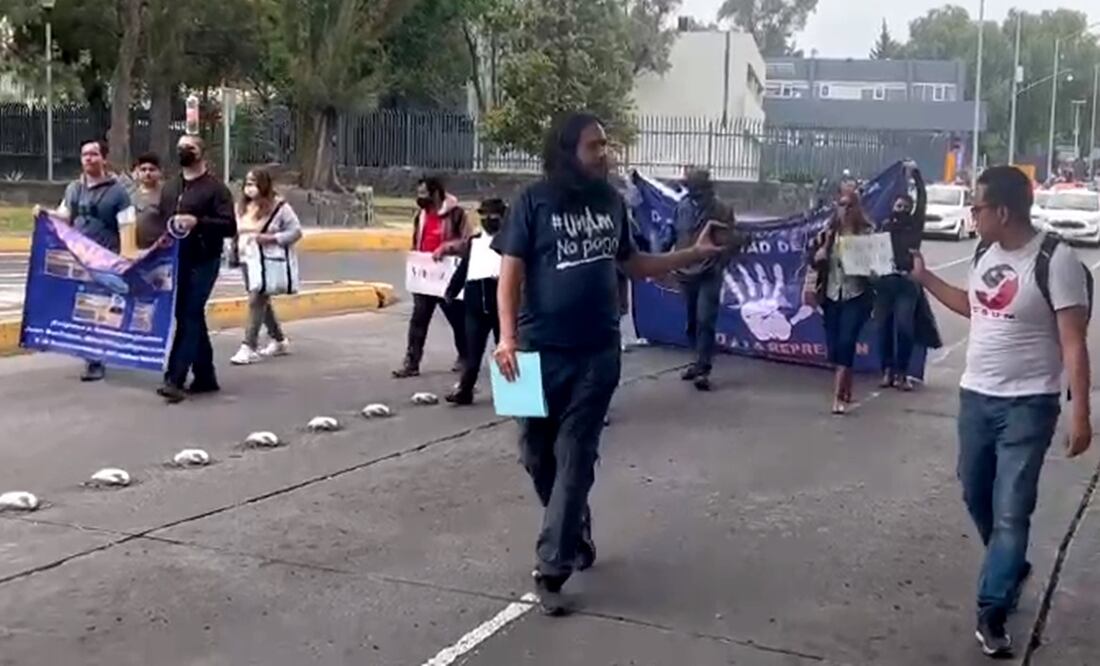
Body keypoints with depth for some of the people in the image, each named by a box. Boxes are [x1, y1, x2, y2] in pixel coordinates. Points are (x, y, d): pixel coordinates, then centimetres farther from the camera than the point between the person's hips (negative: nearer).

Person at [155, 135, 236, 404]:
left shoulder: (215, 188, -4)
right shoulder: (169, 188, 17)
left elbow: (230, 226, -12)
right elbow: (159, 219, 25)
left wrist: (198, 222, -23)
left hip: (202, 263, -7)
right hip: (175, 262, 7)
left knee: (188, 319, -10)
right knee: (193, 319, 11)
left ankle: (175, 380, -12)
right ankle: (205, 377, 21)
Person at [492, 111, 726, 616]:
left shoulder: (611, 202, 7)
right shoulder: (535, 202, -5)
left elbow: (632, 264, 19)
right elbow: (511, 272, -7)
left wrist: (696, 254, 14)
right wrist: (507, 336, -18)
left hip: (597, 352, 2)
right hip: (542, 349, -2)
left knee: (575, 457, -1)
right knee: (538, 454, 7)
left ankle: (552, 569, 2)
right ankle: (576, 535, 32)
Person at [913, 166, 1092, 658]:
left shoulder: (1056, 262, -17)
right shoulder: (985, 253, 5)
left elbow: (1074, 343, -17)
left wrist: (1080, 413, -21)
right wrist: (924, 277, 19)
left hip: (1027, 406, -7)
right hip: (975, 397, 7)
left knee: (1011, 511, -4)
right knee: (977, 497, 18)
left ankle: (991, 612, 3)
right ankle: (1011, 568, 41)